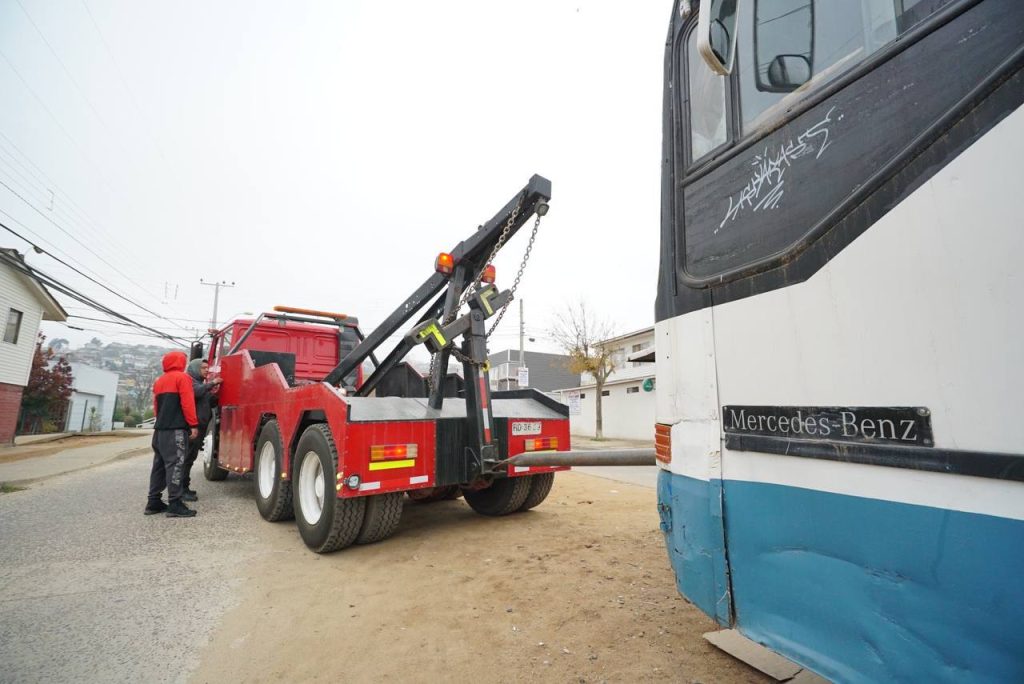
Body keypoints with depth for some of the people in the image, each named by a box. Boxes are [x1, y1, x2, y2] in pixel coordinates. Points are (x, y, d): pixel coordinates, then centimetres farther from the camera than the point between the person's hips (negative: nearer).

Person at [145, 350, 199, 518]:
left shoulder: (159, 381, 20)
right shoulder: (182, 377, -6)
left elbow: (156, 405, 21)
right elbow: (187, 403, -14)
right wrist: (193, 425, -12)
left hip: (160, 429, 9)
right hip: (176, 429, -9)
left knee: (159, 465, 13)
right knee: (175, 465, -10)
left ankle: (154, 502, 16)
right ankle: (174, 504, -11)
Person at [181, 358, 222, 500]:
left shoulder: (201, 383, 24)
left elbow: (211, 403, 20)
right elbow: (197, 392, -26)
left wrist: (215, 392, 3)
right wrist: (212, 383, -16)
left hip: (199, 427, 9)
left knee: (190, 457, 13)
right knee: (186, 457, -8)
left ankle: (184, 488, 20)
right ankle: (181, 490, -5)